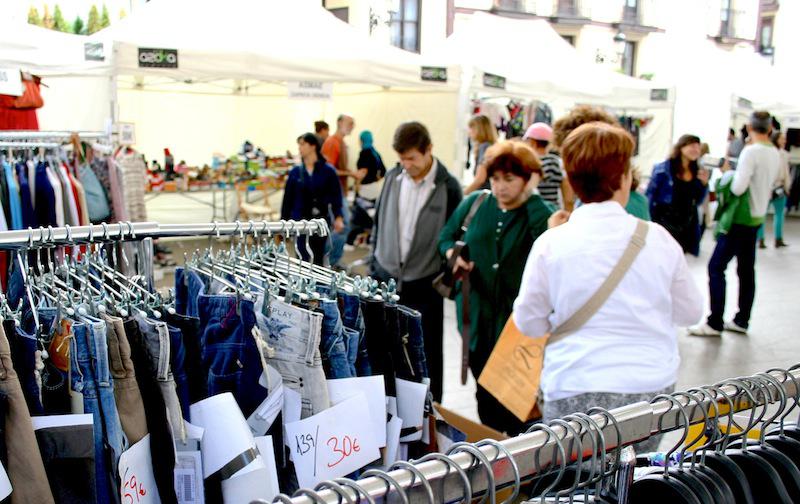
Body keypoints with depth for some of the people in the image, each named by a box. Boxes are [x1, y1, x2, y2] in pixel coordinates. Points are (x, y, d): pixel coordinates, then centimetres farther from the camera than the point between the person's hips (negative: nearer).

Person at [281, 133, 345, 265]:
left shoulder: (328, 171, -4)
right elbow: (288, 198, 5)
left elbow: (336, 196, -4)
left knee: (318, 259, 11)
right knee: (302, 258, -4)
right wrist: (284, 221, 3)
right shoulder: (295, 172, 1)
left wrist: (338, 217, -15)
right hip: (300, 222, 1)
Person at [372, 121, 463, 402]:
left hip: (424, 285, -4)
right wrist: (375, 267, 11)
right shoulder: (393, 177, 2)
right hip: (386, 277, 4)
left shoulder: (448, 187, -10)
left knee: (428, 356, 10)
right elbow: (379, 223, 11)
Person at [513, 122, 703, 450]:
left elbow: (529, 323, 3)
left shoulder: (550, 245, -8)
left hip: (577, 393, -2)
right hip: (653, 389, 2)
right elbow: (690, 311, 10)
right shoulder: (658, 239, -3)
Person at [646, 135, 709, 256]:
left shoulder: (696, 172, 7)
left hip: (687, 226, 6)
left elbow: (697, 201, 14)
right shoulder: (663, 169, -10)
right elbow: (650, 196, -9)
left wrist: (704, 183, -2)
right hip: (664, 223, -6)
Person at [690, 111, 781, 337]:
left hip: (740, 218, -9)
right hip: (757, 217, 9)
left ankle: (715, 323, -6)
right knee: (746, 270, 14)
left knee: (716, 267, -6)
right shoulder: (775, 154, 7)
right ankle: (741, 320, 21)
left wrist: (729, 176, -3)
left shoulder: (751, 151, -18)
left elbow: (738, 187, -22)